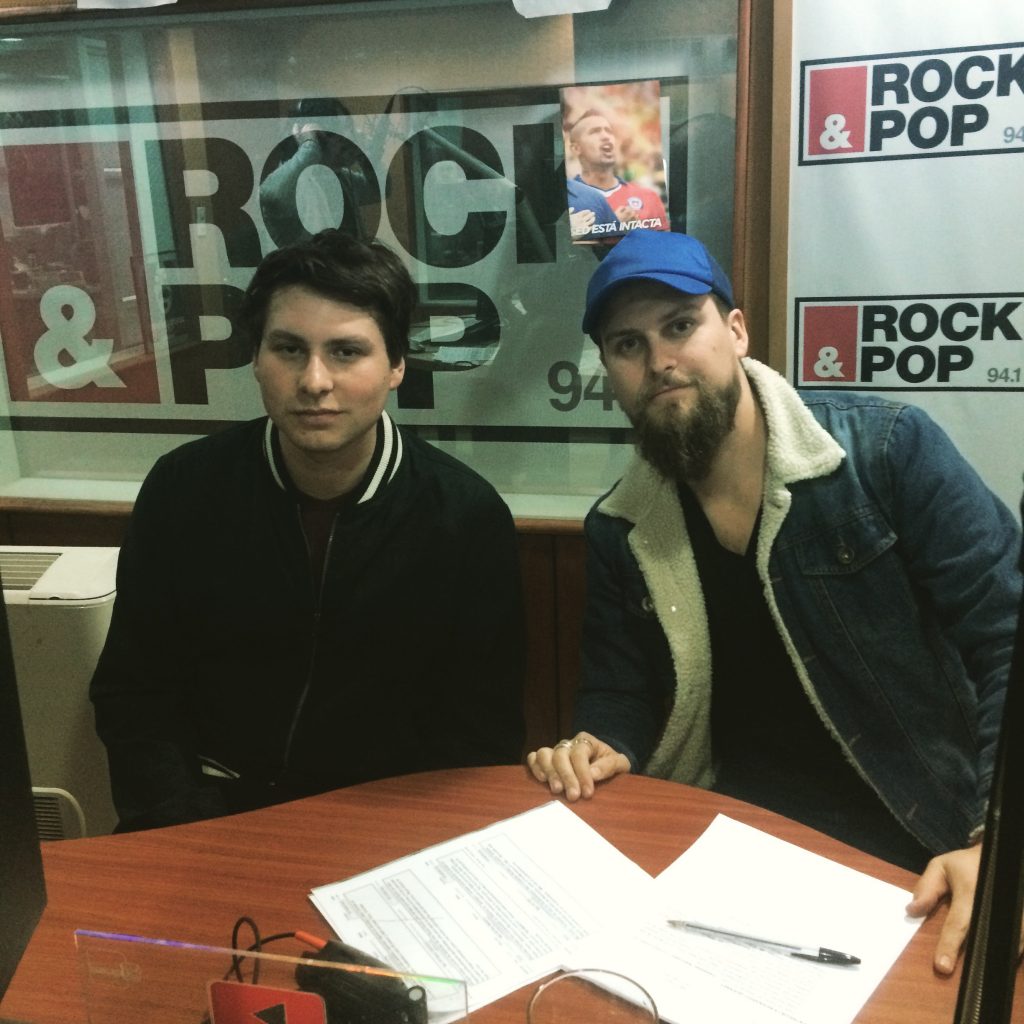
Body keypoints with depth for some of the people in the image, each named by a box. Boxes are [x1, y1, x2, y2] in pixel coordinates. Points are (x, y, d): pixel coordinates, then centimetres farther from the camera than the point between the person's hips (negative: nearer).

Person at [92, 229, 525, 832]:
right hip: (215, 810, 1)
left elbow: (482, 731, -5)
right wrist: (187, 840, -11)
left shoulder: (468, 516, -10)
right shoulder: (184, 488, -5)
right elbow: (134, 694, 2)